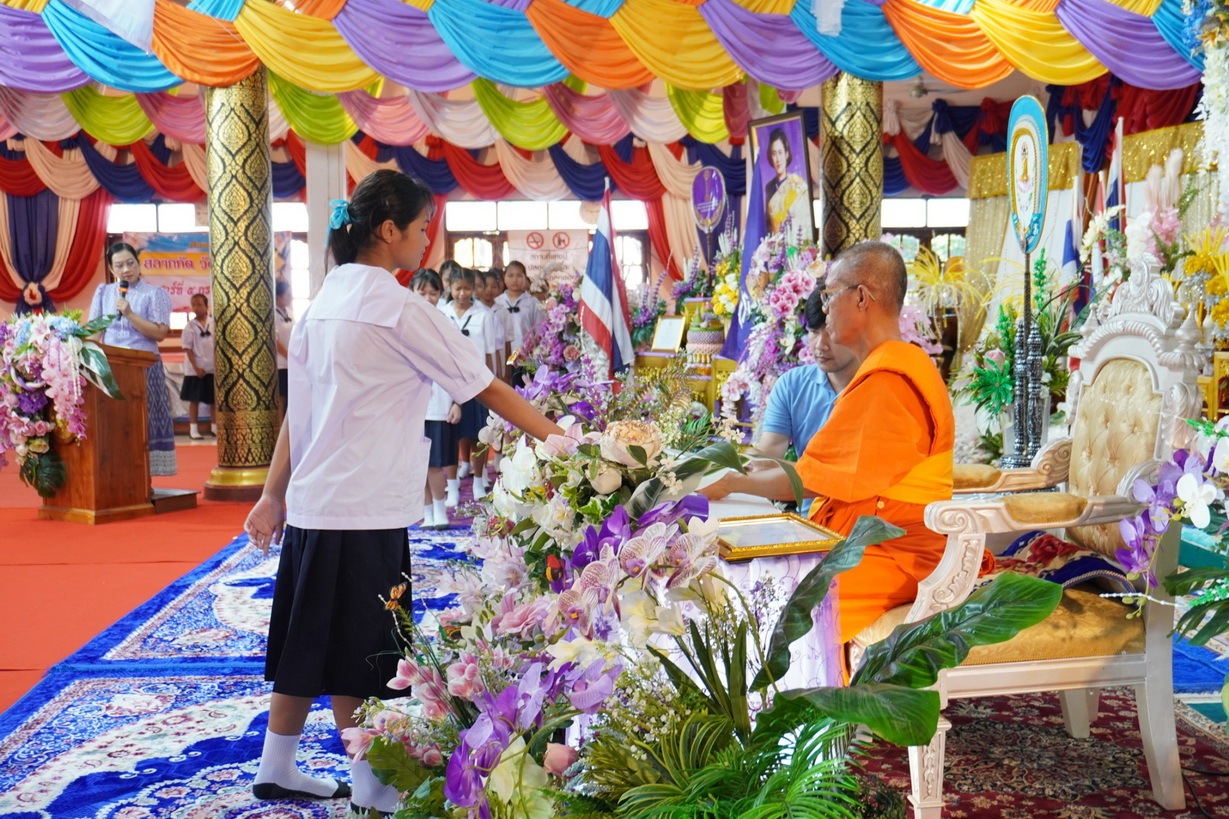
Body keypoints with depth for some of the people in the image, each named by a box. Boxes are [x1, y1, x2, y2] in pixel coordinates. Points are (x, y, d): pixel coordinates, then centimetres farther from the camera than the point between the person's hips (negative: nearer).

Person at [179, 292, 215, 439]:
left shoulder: (214, 323, 3)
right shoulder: (190, 326, -3)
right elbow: (187, 348, -5)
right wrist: (196, 367, -12)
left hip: (213, 368, 2)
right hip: (196, 369, -2)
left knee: (214, 399, 8)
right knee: (194, 399, 2)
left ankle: (214, 428, 18)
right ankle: (193, 429, 7)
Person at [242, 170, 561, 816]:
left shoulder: (323, 301, 10)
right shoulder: (398, 308, -13)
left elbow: (299, 404, 12)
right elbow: (488, 387, -11)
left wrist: (275, 493, 15)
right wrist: (559, 440, -4)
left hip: (315, 501, 8)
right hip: (363, 509, -8)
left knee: (312, 640, 17)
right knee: (356, 651, 2)